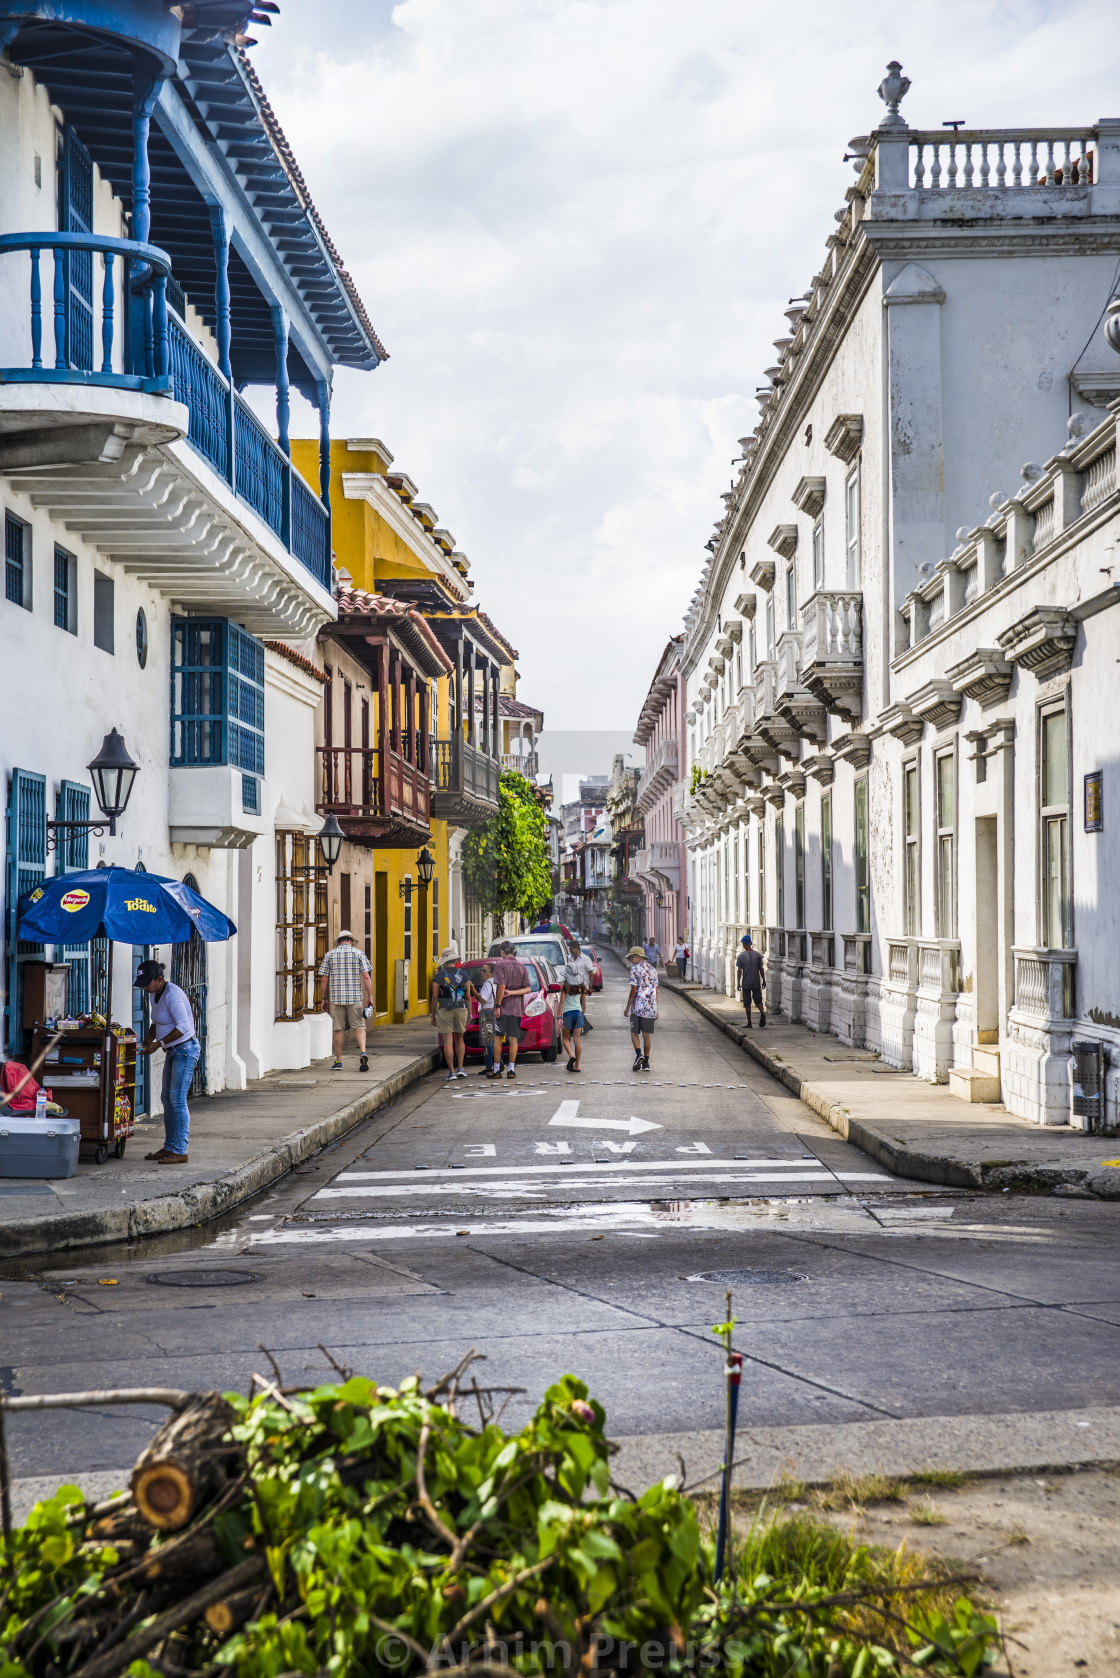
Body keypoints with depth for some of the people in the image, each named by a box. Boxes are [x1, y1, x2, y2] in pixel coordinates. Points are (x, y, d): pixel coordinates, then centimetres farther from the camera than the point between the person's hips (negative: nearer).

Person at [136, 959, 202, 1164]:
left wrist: (159, 1044, -22)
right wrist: (147, 1040, 6)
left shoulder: (173, 994, -20)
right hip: (173, 1051, 10)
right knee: (167, 1099, 10)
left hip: (185, 1049, -10)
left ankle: (180, 1151, -6)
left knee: (177, 1099, -10)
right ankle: (169, 1147, 17)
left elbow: (183, 1026, -26)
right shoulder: (155, 994, 9)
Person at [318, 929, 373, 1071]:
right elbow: (366, 977, -5)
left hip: (336, 998, 1)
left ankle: (338, 1062, 10)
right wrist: (370, 997, -2)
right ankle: (363, 1052, -21)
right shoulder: (359, 953, 2)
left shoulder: (329, 954, 6)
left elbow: (324, 979, 3)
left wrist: (323, 999, 10)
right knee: (359, 1027, 2)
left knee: (339, 1029, 8)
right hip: (355, 997, -1)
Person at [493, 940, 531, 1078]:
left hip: (502, 1006, -4)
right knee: (513, 1039, 4)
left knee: (497, 1038, 2)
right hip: (515, 1007, 4)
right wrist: (511, 993, -4)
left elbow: (501, 986, -17)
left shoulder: (500, 964, -7)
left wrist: (497, 1005, -14)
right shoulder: (522, 967, 10)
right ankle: (511, 1069, -1)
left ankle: (497, 1069, 0)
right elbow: (528, 989, 1)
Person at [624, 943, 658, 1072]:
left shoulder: (635, 969, -6)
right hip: (651, 1008, 5)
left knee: (634, 1033, 4)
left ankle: (639, 1054, -20)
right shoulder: (653, 969, 13)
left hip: (638, 1007, -5)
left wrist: (627, 1008, -3)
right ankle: (646, 1062, 8)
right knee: (646, 1034, 9)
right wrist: (655, 1010, 19)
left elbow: (633, 990, -10)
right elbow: (656, 991, 14)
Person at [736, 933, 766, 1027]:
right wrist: (764, 981, 10)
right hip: (756, 983, 2)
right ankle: (762, 1013, -16)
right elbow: (761, 969, 1)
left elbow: (739, 970, -6)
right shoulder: (757, 955, -1)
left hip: (746, 984, -2)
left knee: (747, 1003, 4)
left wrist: (739, 983, 0)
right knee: (758, 1000, 13)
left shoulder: (741, 956, -6)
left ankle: (749, 1023, 5)